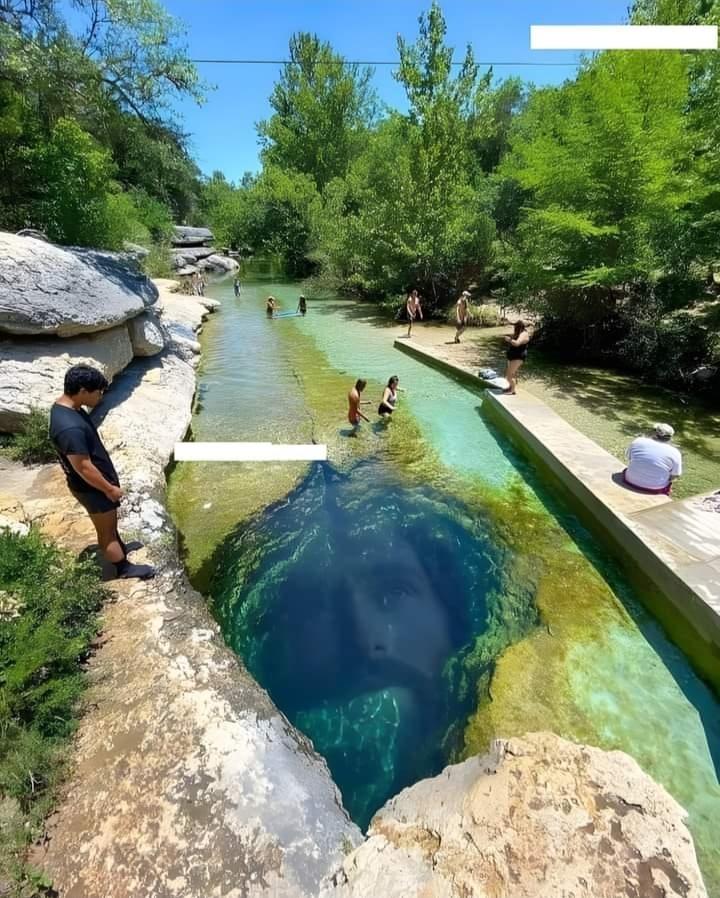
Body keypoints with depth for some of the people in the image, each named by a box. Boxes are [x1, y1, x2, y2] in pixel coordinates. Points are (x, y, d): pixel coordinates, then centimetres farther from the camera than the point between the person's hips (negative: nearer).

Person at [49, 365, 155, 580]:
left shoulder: (65, 406, -3)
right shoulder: (70, 428, -36)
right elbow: (83, 467, -29)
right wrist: (109, 489, -15)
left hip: (99, 481, 9)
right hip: (92, 488, -9)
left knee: (110, 522, 29)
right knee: (106, 529, 12)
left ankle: (119, 547, 52)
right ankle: (123, 567, 31)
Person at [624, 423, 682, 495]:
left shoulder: (637, 441, -2)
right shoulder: (674, 453, -7)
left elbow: (629, 458, 9)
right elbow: (675, 476, -2)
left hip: (631, 482, 1)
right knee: (668, 483, 29)